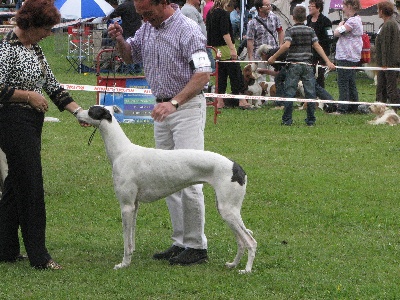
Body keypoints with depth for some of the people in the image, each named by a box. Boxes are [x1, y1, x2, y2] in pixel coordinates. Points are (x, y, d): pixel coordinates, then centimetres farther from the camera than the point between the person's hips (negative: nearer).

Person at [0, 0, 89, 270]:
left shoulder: (34, 48, 13)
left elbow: (53, 86, 16)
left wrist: (78, 111, 7)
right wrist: (29, 96, -15)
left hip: (32, 123, 10)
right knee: (31, 187, -8)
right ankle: (39, 256, -4)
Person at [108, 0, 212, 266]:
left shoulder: (188, 30, -15)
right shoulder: (148, 27, 10)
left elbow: (203, 74, -21)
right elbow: (130, 56, 24)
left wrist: (174, 102, -28)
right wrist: (119, 40, 2)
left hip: (187, 106, -8)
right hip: (163, 108, 8)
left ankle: (197, 246, -7)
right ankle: (181, 242, 13)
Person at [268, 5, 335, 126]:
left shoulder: (290, 31, -2)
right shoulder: (310, 31, 7)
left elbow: (286, 45, -17)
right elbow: (317, 46, 0)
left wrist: (274, 57, -11)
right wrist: (328, 62, 0)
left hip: (294, 65, -2)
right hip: (307, 65, 2)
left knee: (289, 92, 2)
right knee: (310, 93, 5)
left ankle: (287, 120, 1)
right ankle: (311, 120, 6)